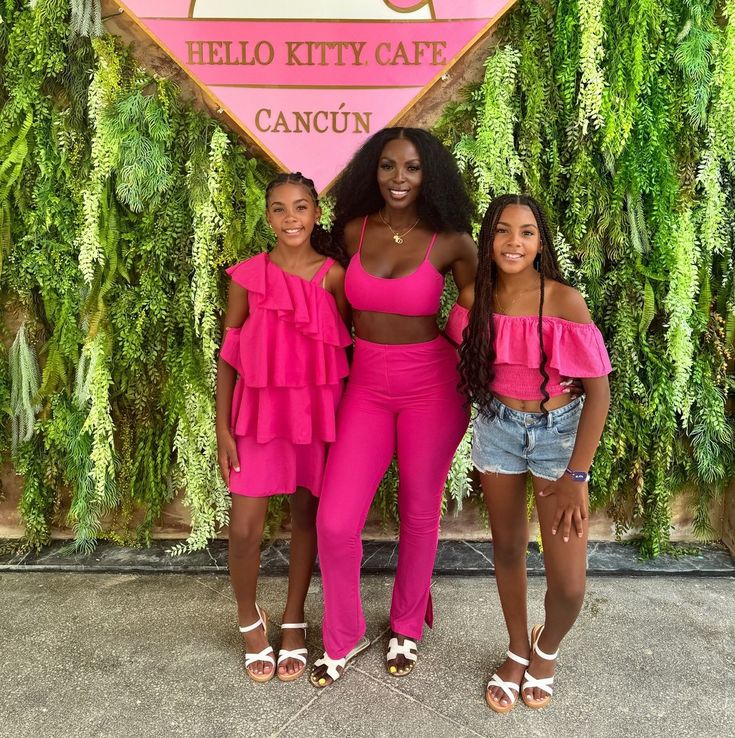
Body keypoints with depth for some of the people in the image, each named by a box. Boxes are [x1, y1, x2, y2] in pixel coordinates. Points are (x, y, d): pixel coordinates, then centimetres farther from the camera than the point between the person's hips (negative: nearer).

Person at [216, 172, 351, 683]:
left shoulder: (334, 276, -2)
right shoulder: (247, 276, -2)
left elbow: (345, 351, 3)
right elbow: (229, 355, 2)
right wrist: (223, 427, -1)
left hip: (317, 411, 0)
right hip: (260, 411, 0)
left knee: (308, 514, 11)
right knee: (245, 527, -1)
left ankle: (294, 620, 33)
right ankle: (250, 620, 28)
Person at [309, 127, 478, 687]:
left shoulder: (450, 241, -7)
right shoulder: (354, 231, 1)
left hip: (432, 387, -2)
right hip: (366, 387, 2)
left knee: (420, 514, 12)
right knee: (334, 523, -3)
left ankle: (407, 628, 38)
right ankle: (344, 636, 25)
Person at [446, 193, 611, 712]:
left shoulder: (564, 300, -19)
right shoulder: (475, 297, -7)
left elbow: (598, 391, -15)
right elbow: (462, 361, 11)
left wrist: (576, 475, -14)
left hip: (559, 430, -2)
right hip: (498, 427, 3)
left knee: (569, 584, -4)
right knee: (507, 550, 15)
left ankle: (547, 648, 31)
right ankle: (518, 652, 41)